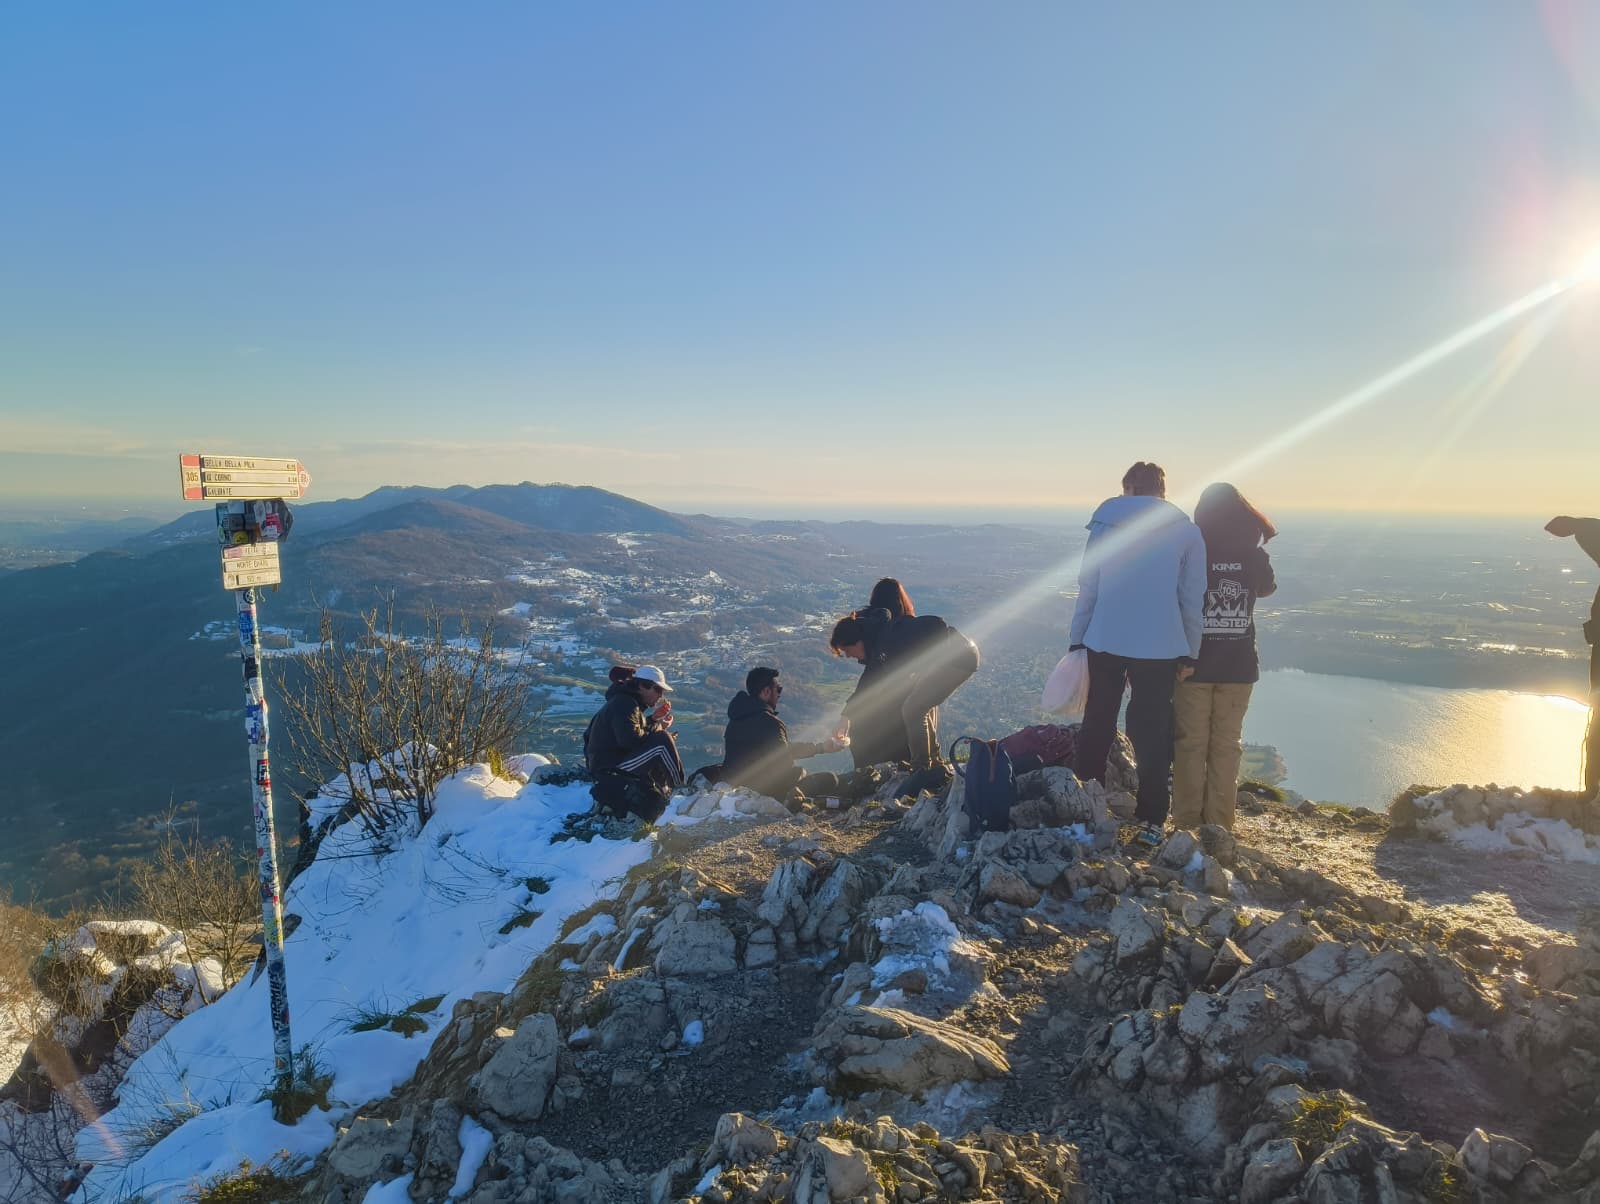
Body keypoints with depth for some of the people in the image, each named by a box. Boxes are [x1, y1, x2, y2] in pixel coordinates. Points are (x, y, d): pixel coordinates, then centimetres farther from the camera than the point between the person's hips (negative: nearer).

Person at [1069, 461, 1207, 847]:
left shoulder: (1107, 521, 2)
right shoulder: (1186, 530, 4)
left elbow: (1088, 586, 0)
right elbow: (1192, 598, 3)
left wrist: (1078, 638, 6)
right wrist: (1190, 653, 9)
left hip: (1105, 641, 1)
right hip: (1161, 647, 0)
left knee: (1097, 725, 13)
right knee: (1152, 733, 7)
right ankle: (1151, 820, 6)